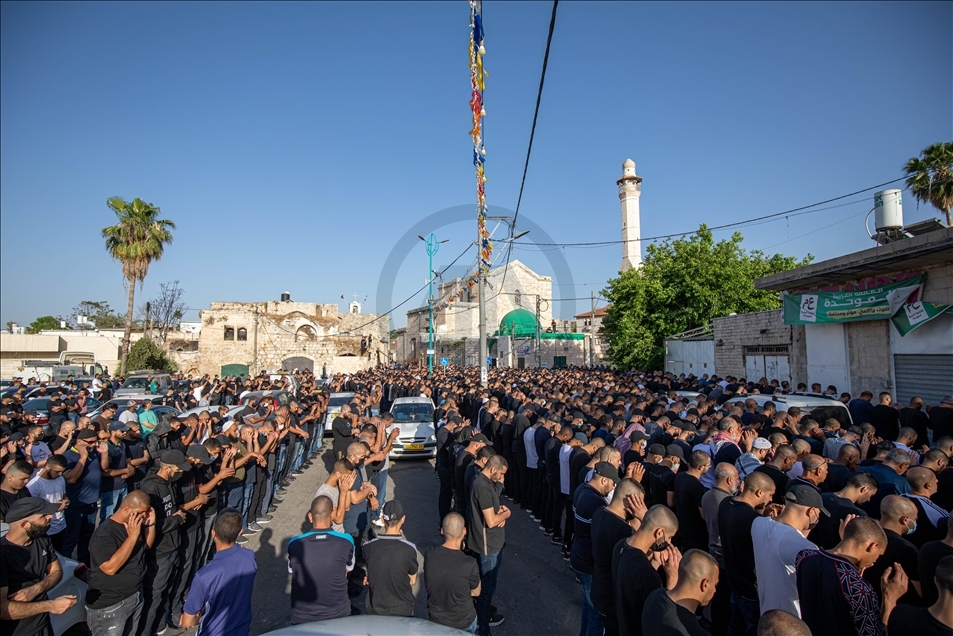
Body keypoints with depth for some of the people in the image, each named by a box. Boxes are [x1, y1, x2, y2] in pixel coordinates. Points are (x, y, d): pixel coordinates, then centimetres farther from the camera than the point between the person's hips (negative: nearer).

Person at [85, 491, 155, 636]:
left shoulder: (136, 523, 0)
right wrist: (132, 536, -33)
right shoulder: (104, 533, -24)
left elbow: (147, 545, 13)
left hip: (135, 595, 8)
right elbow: (110, 568, -31)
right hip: (109, 605, -7)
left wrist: (151, 524, -5)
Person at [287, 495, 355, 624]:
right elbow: (347, 571, 0)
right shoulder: (346, 542, -17)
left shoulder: (295, 544, -15)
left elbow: (292, 572, 3)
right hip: (338, 615, -1)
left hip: (301, 617, 1)